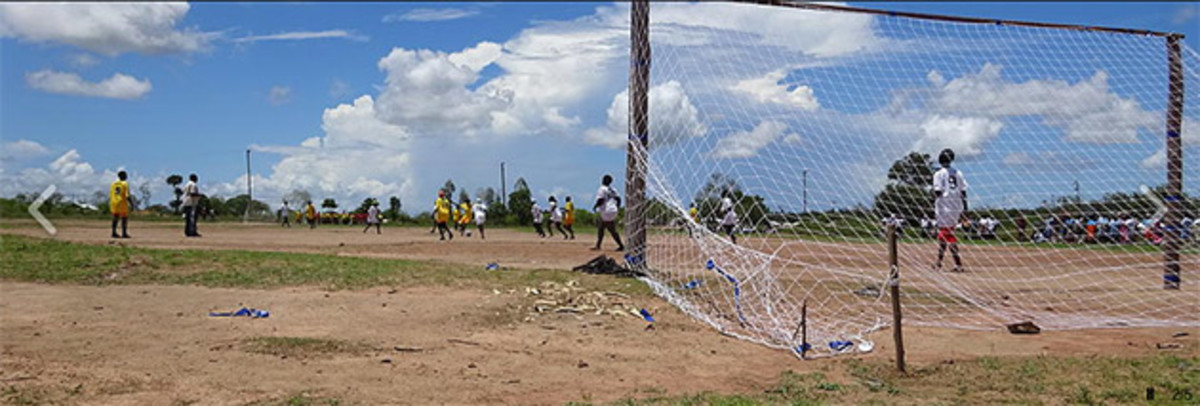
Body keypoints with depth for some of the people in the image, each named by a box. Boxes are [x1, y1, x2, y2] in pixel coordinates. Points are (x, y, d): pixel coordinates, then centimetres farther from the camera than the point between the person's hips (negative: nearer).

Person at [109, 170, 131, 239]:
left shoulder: (113, 184, 11)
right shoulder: (125, 184, -7)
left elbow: (110, 195, 10)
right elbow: (127, 195, -14)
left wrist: (110, 205, 17)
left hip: (114, 203, 6)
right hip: (122, 203, -6)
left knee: (115, 218, 9)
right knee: (124, 219, -2)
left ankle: (114, 233, 7)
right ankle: (124, 233, -5)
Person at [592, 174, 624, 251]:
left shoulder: (602, 189, -10)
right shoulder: (612, 190, 13)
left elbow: (600, 200, -18)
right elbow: (618, 199, 11)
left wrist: (595, 207, -4)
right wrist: (617, 208, 24)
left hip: (607, 212, -9)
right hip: (613, 210, 9)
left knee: (612, 230, -6)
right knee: (600, 229, 16)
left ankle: (621, 246, -6)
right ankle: (598, 246, 18)